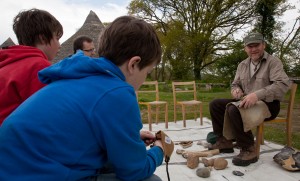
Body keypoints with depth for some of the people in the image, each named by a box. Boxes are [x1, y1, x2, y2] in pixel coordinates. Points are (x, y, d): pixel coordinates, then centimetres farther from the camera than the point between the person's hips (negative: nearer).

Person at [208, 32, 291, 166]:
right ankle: (225, 141, 1)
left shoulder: (273, 62, -7)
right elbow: (235, 84, 18)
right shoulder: (242, 65, 11)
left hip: (268, 104, -7)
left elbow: (283, 84, -22)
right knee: (215, 104, -3)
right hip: (247, 102, 7)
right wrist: (236, 90, -8)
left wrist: (257, 95, -35)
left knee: (234, 109, -33)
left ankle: (248, 150, -19)